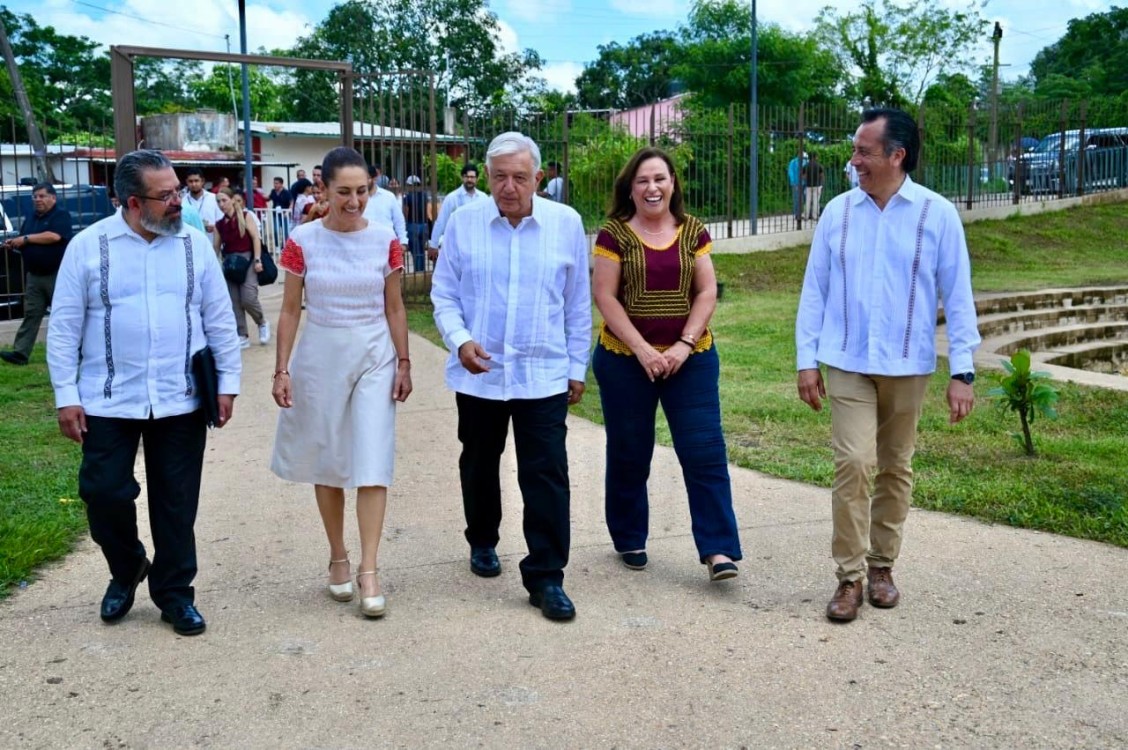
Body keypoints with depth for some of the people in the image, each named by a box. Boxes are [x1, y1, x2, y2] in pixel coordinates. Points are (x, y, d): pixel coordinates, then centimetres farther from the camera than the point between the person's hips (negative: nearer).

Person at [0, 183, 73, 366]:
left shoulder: (61, 215, -6)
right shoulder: (31, 219, 17)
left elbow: (54, 236, -22)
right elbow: (25, 245, 24)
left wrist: (26, 238, -15)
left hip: (57, 274, -7)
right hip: (34, 275, 7)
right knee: (31, 314, 3)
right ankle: (20, 352, 0)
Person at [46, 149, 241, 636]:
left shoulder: (195, 245, 2)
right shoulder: (88, 246, -3)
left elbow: (219, 320, 6)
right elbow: (64, 327, -1)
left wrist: (228, 382, 3)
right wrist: (66, 395, -5)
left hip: (180, 401, 1)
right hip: (109, 401, -1)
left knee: (176, 502, 7)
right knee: (104, 493, 3)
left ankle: (174, 594, 23)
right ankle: (126, 570, 32)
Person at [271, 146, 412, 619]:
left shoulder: (385, 240, -2)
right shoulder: (303, 242, -4)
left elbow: (394, 307, 5)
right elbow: (290, 310, 1)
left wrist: (404, 363, 3)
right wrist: (282, 370, -2)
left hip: (374, 358, 0)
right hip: (320, 358, 0)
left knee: (372, 464, -5)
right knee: (327, 462, 10)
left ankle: (369, 572, -1)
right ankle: (338, 558, 26)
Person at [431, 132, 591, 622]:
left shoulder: (566, 224, -2)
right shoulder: (464, 222, -2)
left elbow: (578, 303, 4)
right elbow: (444, 295, 3)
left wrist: (577, 367, 6)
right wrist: (460, 340, -15)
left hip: (544, 375, -1)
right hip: (478, 374, 1)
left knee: (546, 476, -4)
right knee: (479, 466, 17)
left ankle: (545, 578, 5)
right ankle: (482, 542, 42)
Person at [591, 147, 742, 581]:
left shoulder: (693, 231, 4)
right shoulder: (614, 233, -3)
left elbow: (707, 292, 2)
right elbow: (604, 297, -8)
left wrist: (684, 344, -11)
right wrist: (642, 350, -14)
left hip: (690, 358, 2)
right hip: (625, 361, -1)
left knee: (705, 452, -5)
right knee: (629, 455, 9)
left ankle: (718, 549, 0)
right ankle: (630, 540, 27)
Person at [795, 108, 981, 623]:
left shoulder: (937, 214, -3)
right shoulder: (838, 212, 1)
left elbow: (958, 296, -2)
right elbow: (814, 290, 4)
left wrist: (962, 371, -5)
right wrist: (807, 360, 0)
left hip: (907, 366, 0)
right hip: (847, 364, 0)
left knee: (895, 468, 11)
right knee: (852, 464, -9)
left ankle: (882, 566, 26)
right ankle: (849, 576, 2)